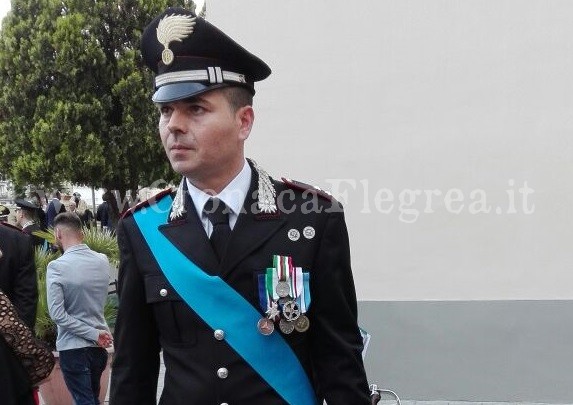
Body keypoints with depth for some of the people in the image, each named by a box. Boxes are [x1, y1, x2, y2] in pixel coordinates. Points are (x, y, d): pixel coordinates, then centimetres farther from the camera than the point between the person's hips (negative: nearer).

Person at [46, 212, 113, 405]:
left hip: (73, 347, -5)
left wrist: (94, 334, -16)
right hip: (99, 344, 5)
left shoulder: (57, 267, -17)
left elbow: (57, 314, -19)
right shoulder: (103, 260, -2)